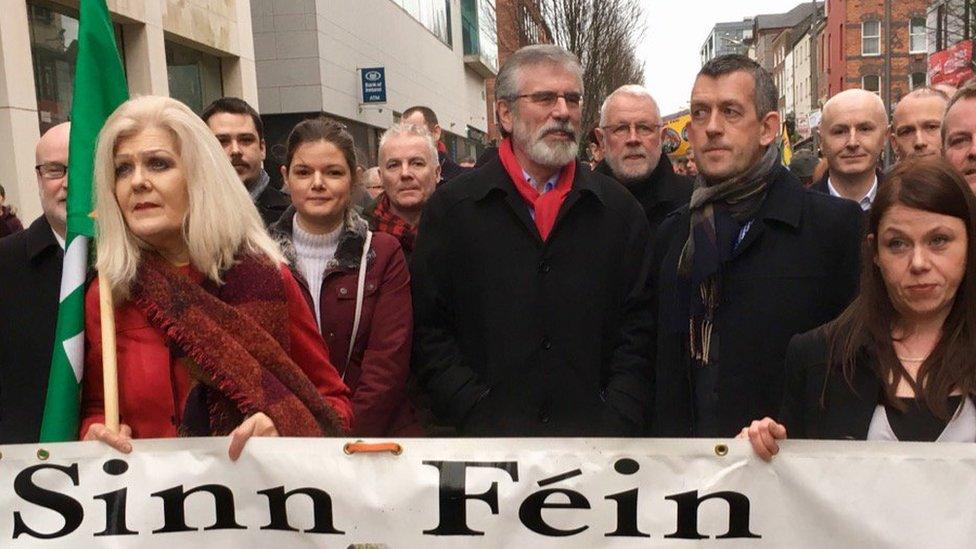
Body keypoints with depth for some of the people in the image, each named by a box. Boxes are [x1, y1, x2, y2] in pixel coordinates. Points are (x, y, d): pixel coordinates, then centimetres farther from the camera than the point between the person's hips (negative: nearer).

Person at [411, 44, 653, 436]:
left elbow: (637, 330, 4)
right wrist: (481, 421, -11)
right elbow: (429, 331, -3)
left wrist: (615, 425, -7)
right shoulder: (452, 208, 1)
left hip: (594, 439, 2)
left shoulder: (619, 209, 6)